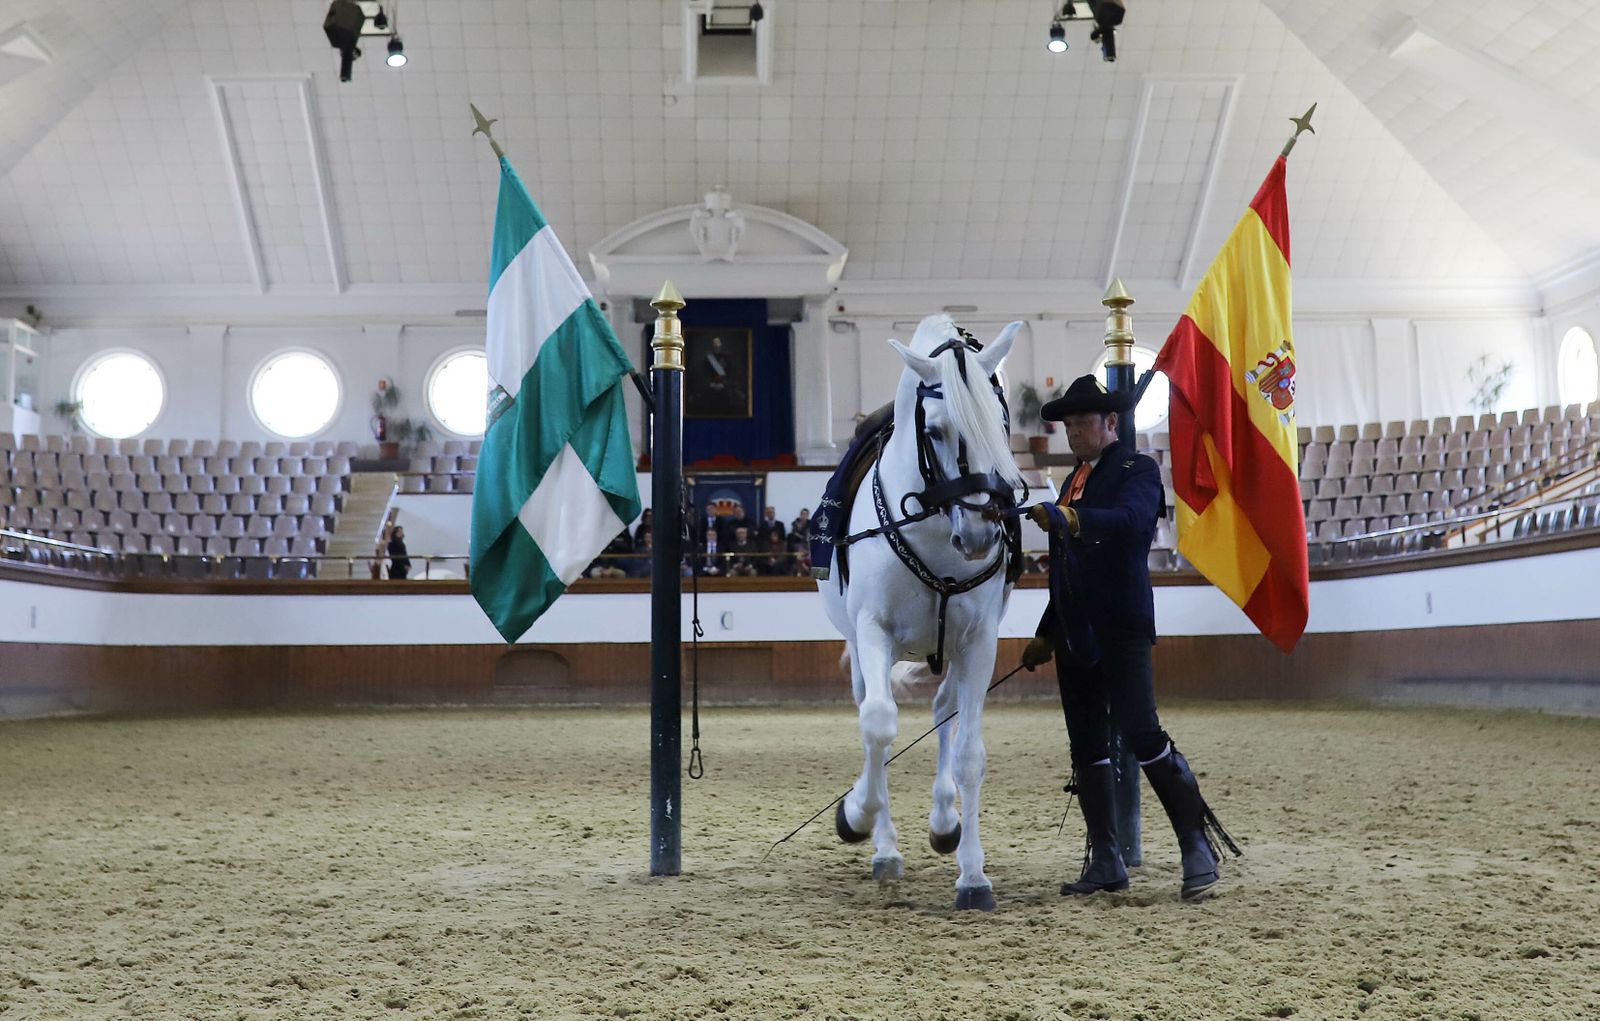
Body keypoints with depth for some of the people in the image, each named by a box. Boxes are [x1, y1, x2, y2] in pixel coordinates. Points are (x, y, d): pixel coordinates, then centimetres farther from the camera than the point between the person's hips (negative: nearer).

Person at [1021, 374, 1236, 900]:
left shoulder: (1137, 469, -4)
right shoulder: (1076, 480, 20)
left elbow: (1130, 518, -28)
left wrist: (1068, 518, -43)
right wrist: (1046, 634, 22)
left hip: (1121, 629, -8)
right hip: (1075, 635, 8)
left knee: (1141, 734, -14)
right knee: (1086, 747, 7)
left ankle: (1198, 849, -4)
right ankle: (1105, 862, 13)